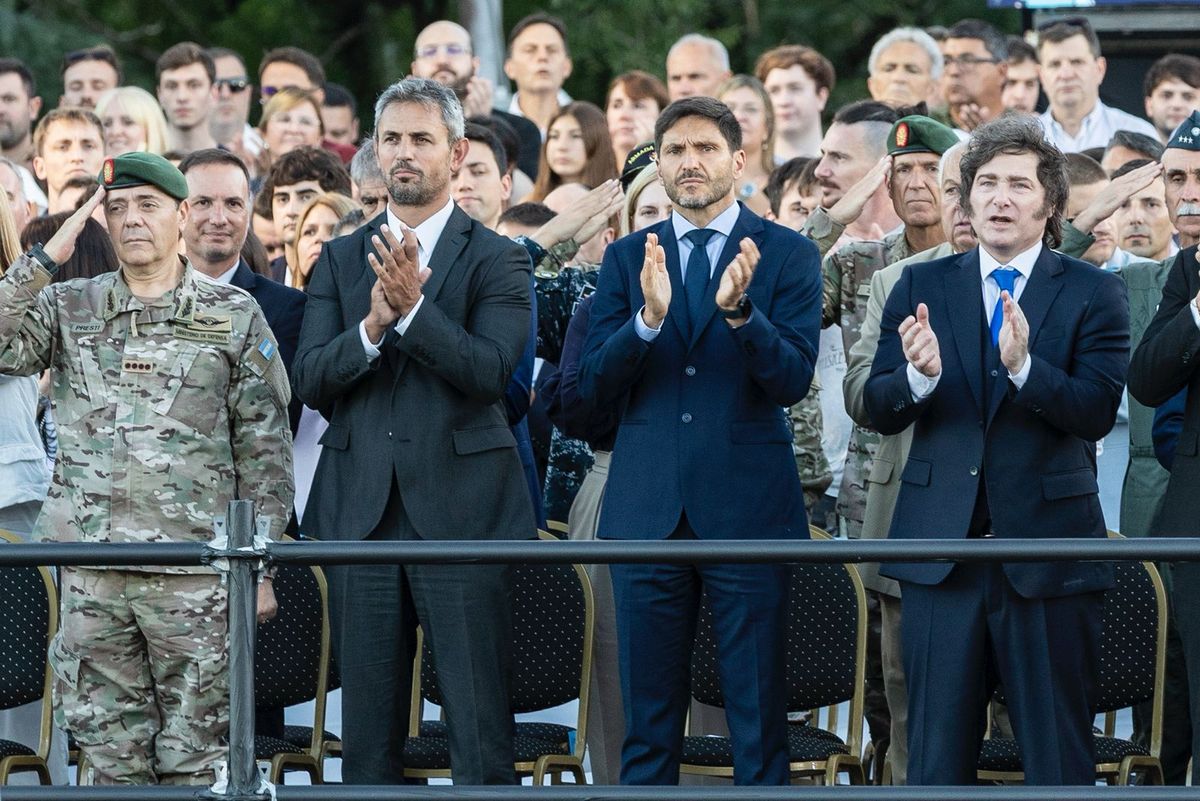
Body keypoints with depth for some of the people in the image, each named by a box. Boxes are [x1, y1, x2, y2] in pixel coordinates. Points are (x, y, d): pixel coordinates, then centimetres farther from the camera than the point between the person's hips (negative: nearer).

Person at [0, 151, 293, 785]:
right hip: (90, 572, 2)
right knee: (111, 753, 5)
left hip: (195, 572, -2)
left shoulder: (233, 317, 5)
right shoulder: (69, 309, 10)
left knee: (196, 757, -1)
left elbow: (264, 450, 5)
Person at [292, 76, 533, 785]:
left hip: (461, 512, -4)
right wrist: (372, 326, -17)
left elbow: (491, 370, -13)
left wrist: (413, 307, -24)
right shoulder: (341, 260, 12)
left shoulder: (497, 260, 2)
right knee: (369, 731, 7)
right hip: (362, 513, 4)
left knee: (482, 728, -4)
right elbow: (311, 379, 1)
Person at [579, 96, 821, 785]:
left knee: (760, 714, 2)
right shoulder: (628, 258, 9)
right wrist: (649, 318, -18)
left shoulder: (788, 255, 1)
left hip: (748, 508, -2)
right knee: (648, 716, 7)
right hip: (648, 509, 3)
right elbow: (596, 385, 0)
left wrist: (740, 310, -26)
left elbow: (793, 380, -9)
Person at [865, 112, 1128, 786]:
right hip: (943, 548, 2)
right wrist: (921, 375, -20)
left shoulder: (1094, 294, 1)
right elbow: (880, 412, 2)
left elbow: (1098, 412, -12)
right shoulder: (921, 288, 9)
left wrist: (1025, 366, -28)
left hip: (1048, 549, -2)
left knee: (1060, 755, 2)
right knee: (937, 754, 6)